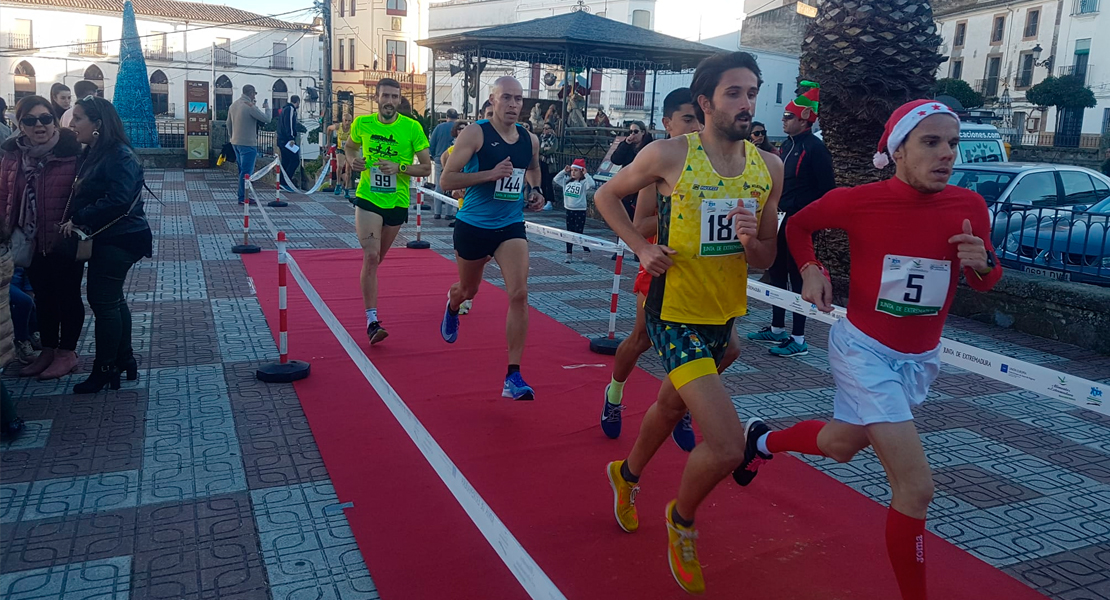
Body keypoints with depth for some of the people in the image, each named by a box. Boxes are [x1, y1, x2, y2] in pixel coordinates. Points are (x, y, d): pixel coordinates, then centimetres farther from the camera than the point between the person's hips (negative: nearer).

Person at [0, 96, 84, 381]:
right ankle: (48, 350, 32)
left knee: (67, 295, 9)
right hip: (31, 242, 6)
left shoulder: (72, 151, -15)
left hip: (65, 242, -5)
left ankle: (67, 352, 23)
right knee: (43, 296, 18)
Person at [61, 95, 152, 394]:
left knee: (103, 299, -3)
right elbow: (85, 195, 14)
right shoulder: (92, 153, 12)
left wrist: (78, 219, -20)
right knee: (113, 298, 16)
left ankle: (105, 370, 8)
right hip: (106, 237, 10)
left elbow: (117, 201, -26)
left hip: (119, 239, -10)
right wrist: (75, 221, -2)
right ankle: (124, 360, 28)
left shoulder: (120, 156, -18)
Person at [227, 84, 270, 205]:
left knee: (242, 171, 17)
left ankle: (243, 196, 21)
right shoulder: (250, 106, -16)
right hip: (248, 143, -9)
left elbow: (229, 124, 17)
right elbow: (266, 119, -15)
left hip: (236, 142, 9)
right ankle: (243, 198, -2)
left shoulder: (233, 105, 10)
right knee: (246, 172, -4)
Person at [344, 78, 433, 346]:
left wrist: (399, 167, -20)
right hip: (368, 199, -1)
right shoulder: (362, 123, -1)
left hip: (397, 202, 1)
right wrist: (352, 161, -2)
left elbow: (426, 168, -4)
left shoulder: (412, 127, -7)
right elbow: (350, 146, 20)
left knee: (376, 259, 16)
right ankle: (372, 321, -12)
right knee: (371, 257, -15)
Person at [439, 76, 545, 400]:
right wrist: (491, 173, -27)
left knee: (519, 294, -15)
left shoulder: (530, 140, 3)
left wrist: (535, 191, 5)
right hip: (473, 226, -2)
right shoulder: (475, 133, -12)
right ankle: (452, 306, 60)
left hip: (511, 227, 2)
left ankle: (513, 376, -11)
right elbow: (447, 179, -16)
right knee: (468, 290, 18)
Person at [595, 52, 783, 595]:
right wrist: (641, 247, -12)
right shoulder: (668, 156, -15)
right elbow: (606, 196, 2)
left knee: (673, 405, 28)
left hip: (725, 316, 6)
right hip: (676, 316, -6)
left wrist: (752, 241, -19)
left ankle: (628, 475, 58)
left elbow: (767, 259, 4)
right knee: (727, 445, -17)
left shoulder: (769, 168, -2)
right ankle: (682, 520, 16)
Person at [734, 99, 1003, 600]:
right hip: (865, 351, -5)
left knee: (839, 445, 24)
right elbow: (798, 225, 2)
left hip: (921, 359, 5)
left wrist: (980, 262, -17)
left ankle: (764, 441, 54)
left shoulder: (969, 207, -9)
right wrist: (811, 270, -15)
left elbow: (987, 281, 6)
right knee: (916, 487, -10)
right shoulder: (857, 201, -18)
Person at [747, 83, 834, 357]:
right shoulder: (788, 145, 12)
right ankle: (777, 329, 27)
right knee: (776, 270, 14)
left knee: (796, 275, -5)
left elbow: (826, 187, -15)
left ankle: (798, 339, 3)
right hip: (782, 217, 9)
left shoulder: (815, 148, -13)